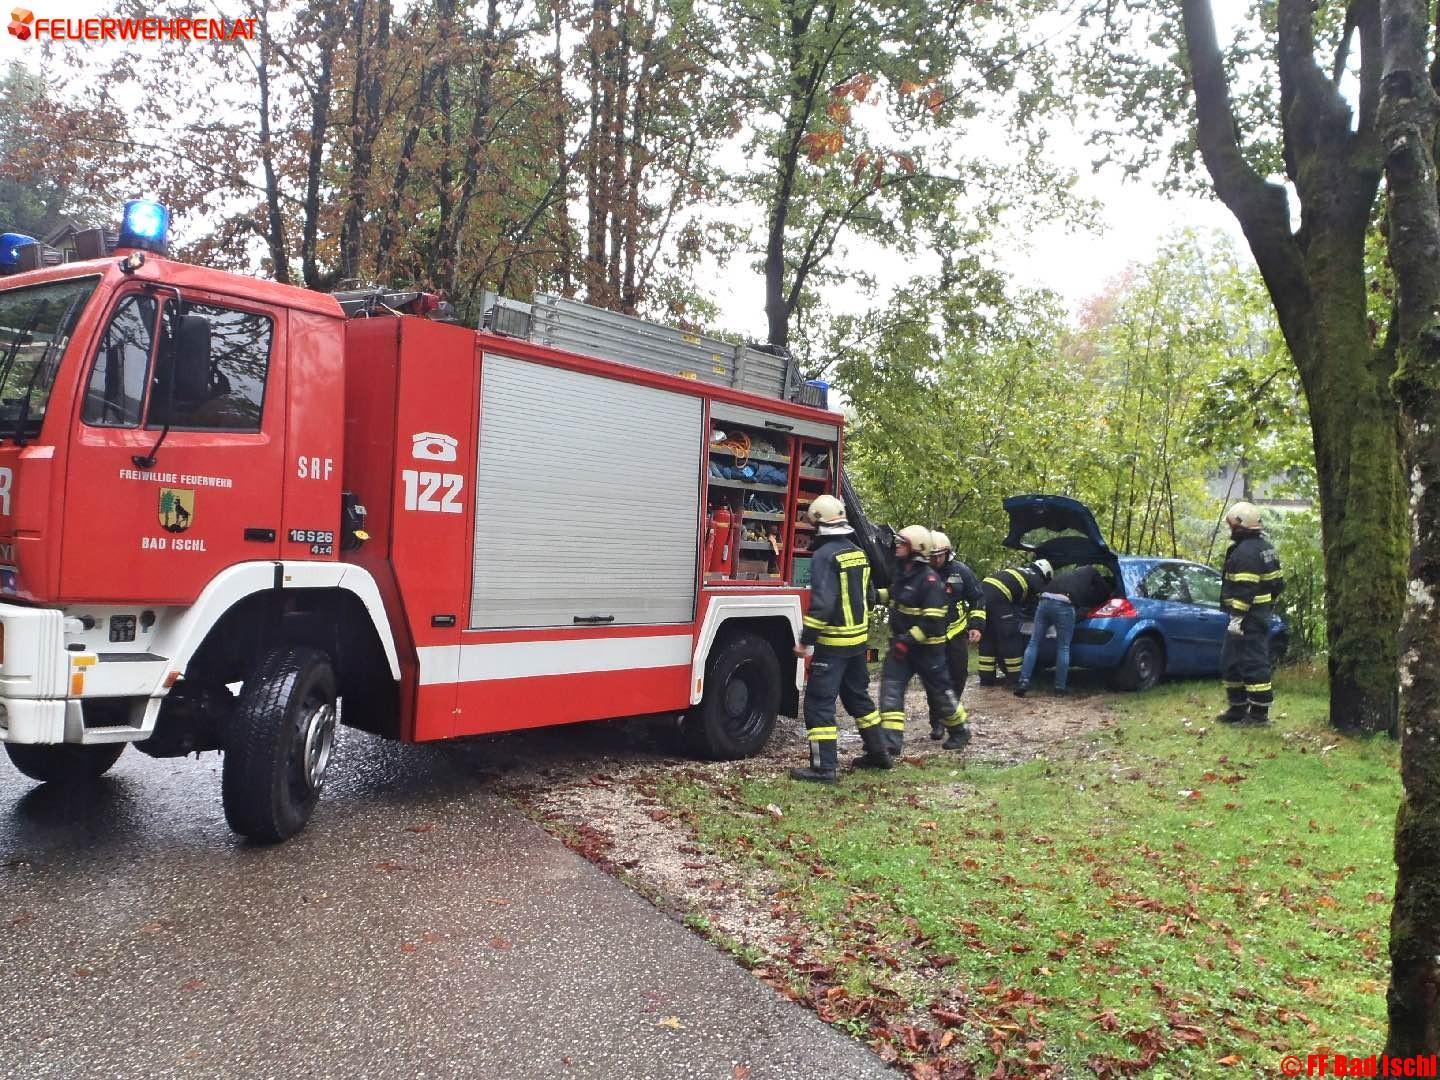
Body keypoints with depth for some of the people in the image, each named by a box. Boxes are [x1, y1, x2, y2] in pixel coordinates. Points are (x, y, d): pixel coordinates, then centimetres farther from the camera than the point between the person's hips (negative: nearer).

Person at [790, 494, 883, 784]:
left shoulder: (824, 555, -17)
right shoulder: (858, 552, 8)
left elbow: (821, 603, -23)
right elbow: (869, 596, 15)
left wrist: (805, 640, -18)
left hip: (834, 641, -8)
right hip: (860, 638, 8)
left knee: (819, 701, -4)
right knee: (858, 694, 22)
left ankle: (823, 767, -6)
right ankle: (878, 751, 31)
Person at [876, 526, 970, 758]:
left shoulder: (929, 580, -19)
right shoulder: (901, 572, 6)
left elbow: (932, 622, -23)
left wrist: (908, 640, -25)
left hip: (926, 646, -7)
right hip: (900, 643, 7)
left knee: (939, 690, 10)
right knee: (891, 689, -7)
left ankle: (959, 731, 36)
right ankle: (887, 748, -13)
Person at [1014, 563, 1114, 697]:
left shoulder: (1073, 572, 39)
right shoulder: (1093, 573, 22)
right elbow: (1105, 593, 25)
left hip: (1045, 600, 5)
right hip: (1064, 605, -5)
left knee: (1034, 643, 8)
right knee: (1063, 648, 7)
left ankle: (1024, 681, -2)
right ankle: (1060, 687, 11)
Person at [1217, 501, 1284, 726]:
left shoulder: (1245, 552, -17)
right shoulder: (1265, 546, 16)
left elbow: (1244, 589, -23)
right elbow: (1278, 582, 21)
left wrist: (1237, 617, -23)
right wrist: (1269, 602, 28)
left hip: (1248, 617, -11)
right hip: (1262, 613, 11)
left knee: (1253, 663, -7)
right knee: (1230, 661, 16)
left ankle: (1259, 712, -3)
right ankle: (1238, 707, 22)